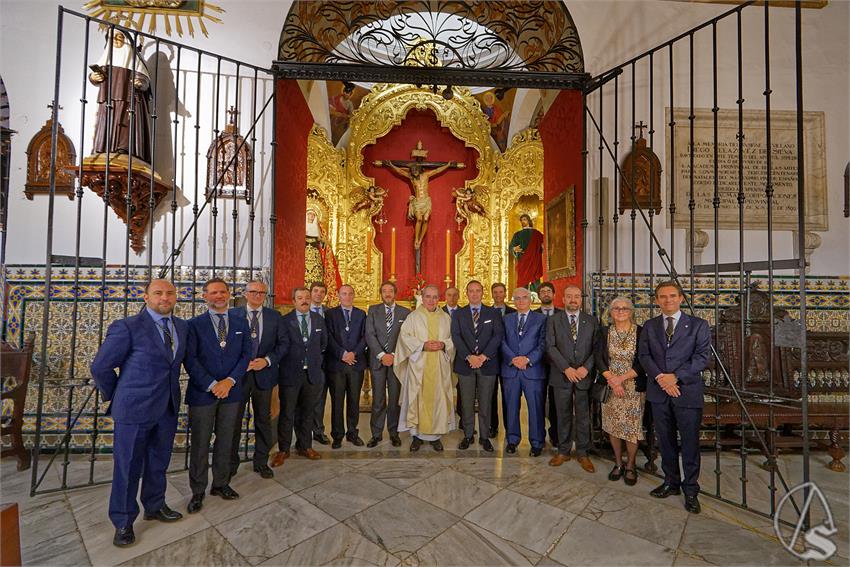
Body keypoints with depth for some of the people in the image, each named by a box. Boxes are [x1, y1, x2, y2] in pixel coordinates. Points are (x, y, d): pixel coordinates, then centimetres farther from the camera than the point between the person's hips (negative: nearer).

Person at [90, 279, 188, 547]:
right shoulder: (127, 327, -14)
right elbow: (100, 367, -7)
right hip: (134, 409, -5)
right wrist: (116, 396, 2)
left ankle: (155, 506, 39)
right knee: (128, 467, 10)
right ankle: (123, 522, 29)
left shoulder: (182, 327, 3)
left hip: (168, 408, 5)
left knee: (158, 462, 19)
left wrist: (171, 391, 12)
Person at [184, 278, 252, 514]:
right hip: (202, 392, -2)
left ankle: (221, 484, 30)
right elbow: (190, 359, -8)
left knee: (225, 441, 13)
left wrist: (229, 381, -11)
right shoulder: (194, 324, -3)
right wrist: (212, 385, -15)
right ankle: (198, 491, 24)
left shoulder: (241, 323, 6)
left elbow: (246, 355, 2)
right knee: (200, 444, 8)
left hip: (231, 392, 3)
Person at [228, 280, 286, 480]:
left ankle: (261, 462, 28)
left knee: (263, 420, 12)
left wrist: (267, 360, -13)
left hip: (264, 374, 2)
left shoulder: (274, 316, 2)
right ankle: (231, 463, 29)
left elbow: (281, 344, 2)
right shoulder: (233, 314, -2)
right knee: (234, 420, 10)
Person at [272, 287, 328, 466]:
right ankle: (283, 450, 23)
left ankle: (304, 446, 30)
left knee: (306, 411, 15)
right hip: (290, 373, -3)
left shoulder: (319, 319, 7)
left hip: (312, 373, 4)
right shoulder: (285, 320, -7)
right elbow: (283, 346, -10)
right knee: (287, 413, 6)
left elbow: (323, 344, 17)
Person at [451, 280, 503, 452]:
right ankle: (468, 435, 21)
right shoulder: (458, 314, 7)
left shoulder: (493, 313, 6)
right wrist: (469, 357, -16)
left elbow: (498, 336, -5)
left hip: (487, 364, 0)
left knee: (485, 403, 7)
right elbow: (456, 337, -4)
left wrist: (483, 356, -15)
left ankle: (484, 437, 20)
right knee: (466, 403, 8)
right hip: (465, 364, 1)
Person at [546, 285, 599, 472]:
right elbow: (550, 347, -6)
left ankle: (582, 453, 22)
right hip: (561, 376, -1)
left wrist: (586, 368, -12)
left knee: (583, 416, 8)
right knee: (563, 415, 9)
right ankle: (563, 451, 23)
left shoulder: (591, 321, 7)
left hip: (584, 375, 1)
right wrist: (566, 368, -14)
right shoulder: (553, 320, 3)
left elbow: (596, 348, 1)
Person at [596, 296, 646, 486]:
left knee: (632, 427, 3)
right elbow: (599, 359, -1)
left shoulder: (640, 332, -4)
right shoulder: (604, 332, 2)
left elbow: (644, 362, -8)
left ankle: (630, 466, 23)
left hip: (633, 387, -2)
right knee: (613, 427, 9)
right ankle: (618, 463, 28)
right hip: (609, 387, 2)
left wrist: (622, 378, -15)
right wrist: (612, 381, -12)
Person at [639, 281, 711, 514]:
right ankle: (671, 482, 28)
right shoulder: (649, 326, 9)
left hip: (687, 391, -3)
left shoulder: (698, 325, 0)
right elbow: (644, 355, 3)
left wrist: (676, 377, -15)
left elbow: (703, 356, -7)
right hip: (659, 392, 3)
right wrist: (660, 378, -13)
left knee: (690, 442, 5)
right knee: (666, 440, 13)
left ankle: (690, 489, 21)